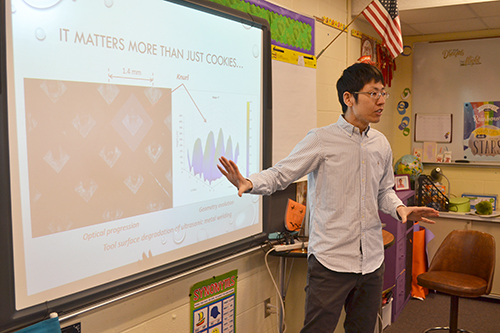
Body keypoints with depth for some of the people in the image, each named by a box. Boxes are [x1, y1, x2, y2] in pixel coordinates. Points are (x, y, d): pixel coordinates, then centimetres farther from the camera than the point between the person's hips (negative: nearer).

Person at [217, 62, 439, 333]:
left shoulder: (381, 144, 9)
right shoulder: (321, 141, -9)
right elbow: (280, 174, -10)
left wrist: (399, 208, 0)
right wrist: (249, 183, -29)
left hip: (372, 260, 6)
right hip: (331, 260, -6)